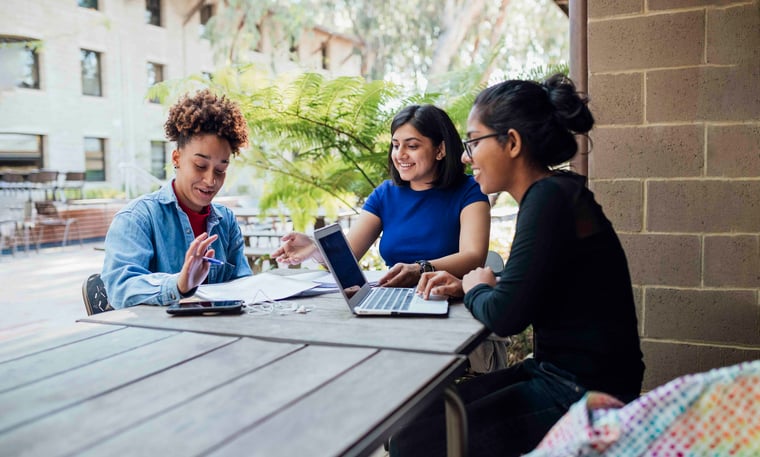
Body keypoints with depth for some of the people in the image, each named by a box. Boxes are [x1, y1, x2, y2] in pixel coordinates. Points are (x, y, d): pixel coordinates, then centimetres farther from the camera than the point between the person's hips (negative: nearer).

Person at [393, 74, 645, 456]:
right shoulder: (554, 192, 9)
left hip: (584, 395, -9)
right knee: (421, 414, 9)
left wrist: (476, 289, -2)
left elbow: (505, 316, -24)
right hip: (557, 372, 9)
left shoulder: (550, 199, -21)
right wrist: (468, 286, 5)